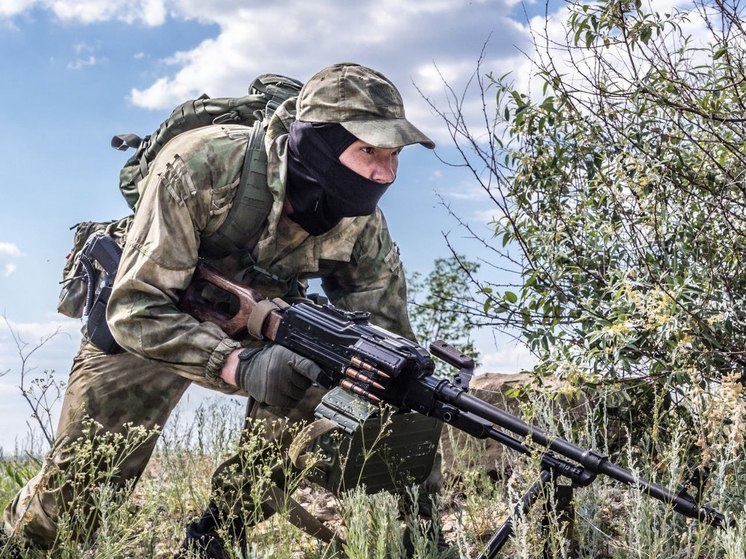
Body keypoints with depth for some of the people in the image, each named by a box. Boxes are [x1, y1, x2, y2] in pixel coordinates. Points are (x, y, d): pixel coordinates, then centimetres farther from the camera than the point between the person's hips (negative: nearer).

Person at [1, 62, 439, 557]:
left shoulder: (362, 227, -24)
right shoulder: (199, 166, -36)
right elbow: (136, 310, -36)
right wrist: (240, 365, -51)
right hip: (145, 322, -3)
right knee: (81, 483, -4)